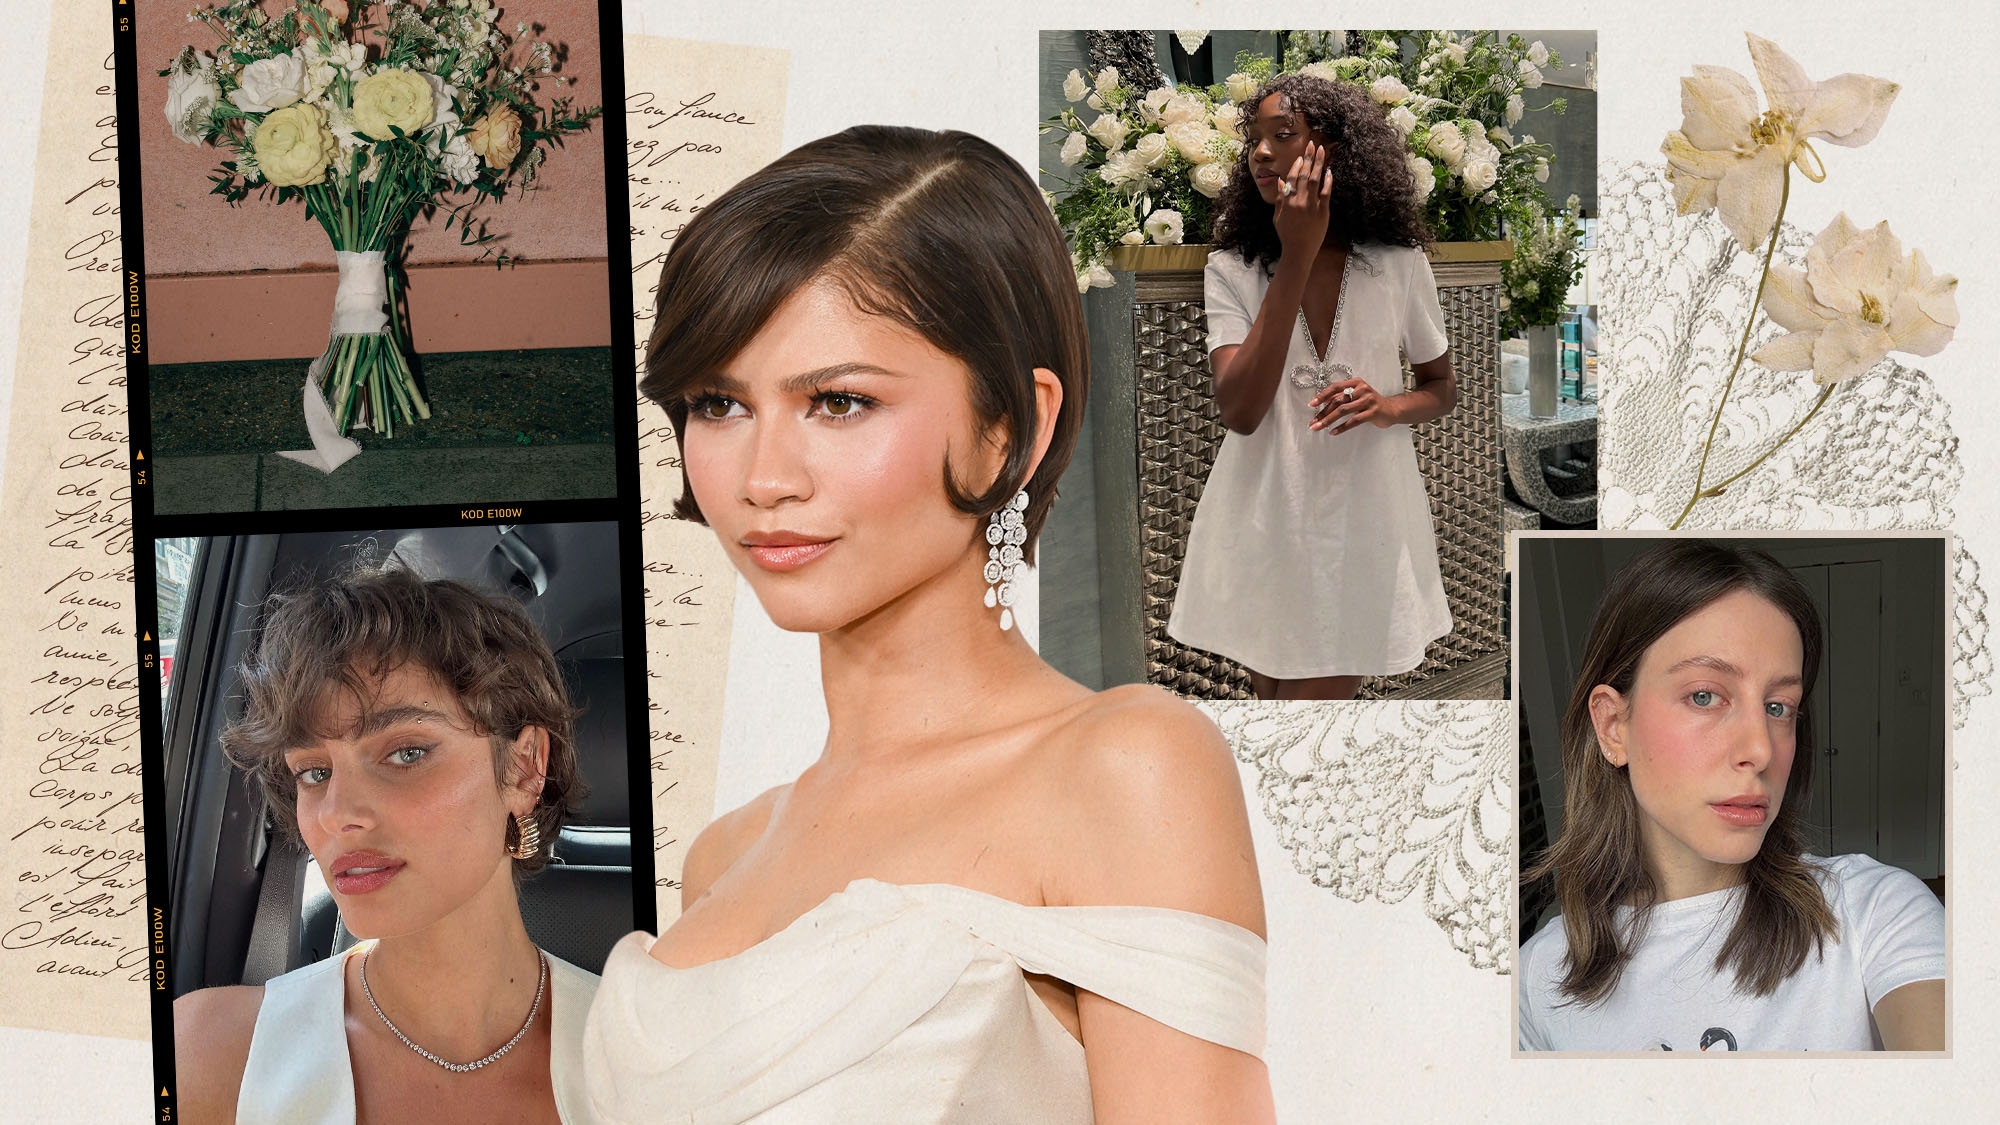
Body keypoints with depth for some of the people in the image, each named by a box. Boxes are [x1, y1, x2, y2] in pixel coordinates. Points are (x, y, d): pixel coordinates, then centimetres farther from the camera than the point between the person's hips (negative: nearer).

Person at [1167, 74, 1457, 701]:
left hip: (1361, 523, -1)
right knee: (1273, 693, 14)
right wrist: (1296, 261, -21)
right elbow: (1240, 411, -19)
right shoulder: (1232, 269, -4)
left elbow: (1442, 388, 12)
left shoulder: (1397, 266, -3)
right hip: (1261, 524, 1)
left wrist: (1390, 407, -14)